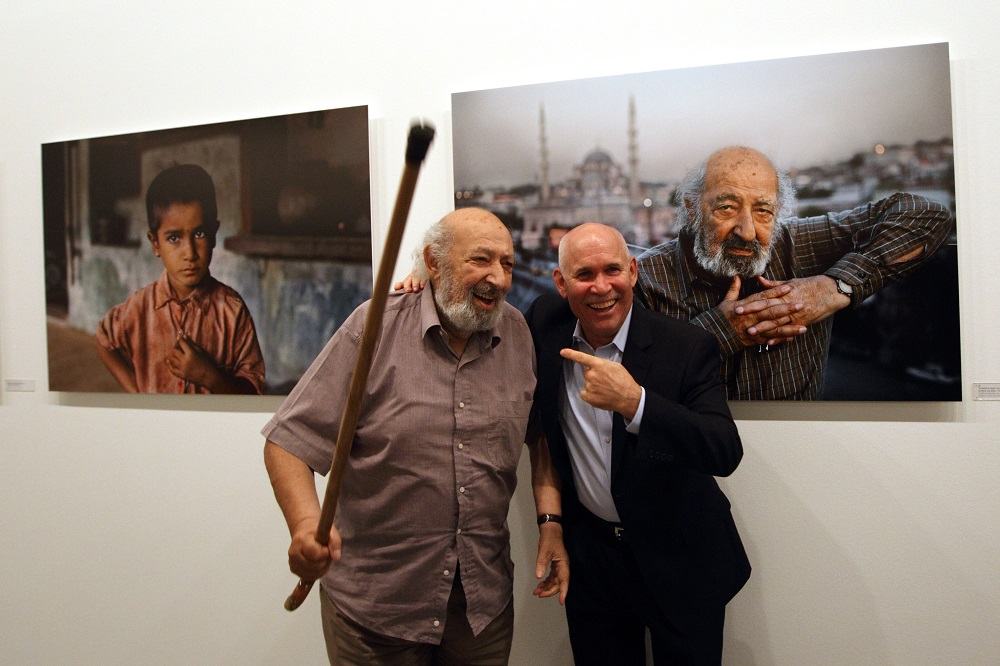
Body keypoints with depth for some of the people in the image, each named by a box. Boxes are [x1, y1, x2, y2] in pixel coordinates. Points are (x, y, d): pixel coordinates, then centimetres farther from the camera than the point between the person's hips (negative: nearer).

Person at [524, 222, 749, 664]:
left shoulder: (688, 346, -18)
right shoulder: (545, 324, -9)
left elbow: (726, 453, -28)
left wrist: (634, 402, -40)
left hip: (680, 560, -2)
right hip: (589, 550, 3)